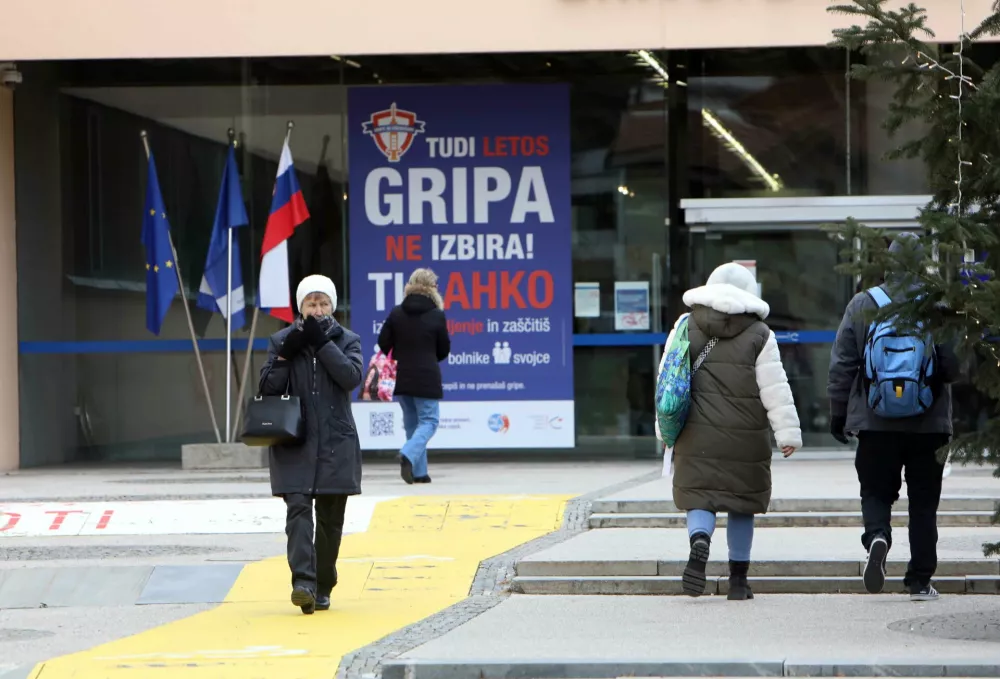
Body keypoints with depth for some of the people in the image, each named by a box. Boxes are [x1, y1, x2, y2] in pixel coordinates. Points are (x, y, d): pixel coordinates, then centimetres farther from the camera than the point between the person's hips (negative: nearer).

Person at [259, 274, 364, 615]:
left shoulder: (347, 340, 7)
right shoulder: (282, 340, 8)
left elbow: (352, 376, -12)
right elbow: (267, 387, 2)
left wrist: (323, 343, -14)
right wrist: (285, 355, -11)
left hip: (336, 443, 1)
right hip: (295, 443, -1)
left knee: (330, 517, 6)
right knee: (298, 509, -16)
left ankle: (323, 587, 18)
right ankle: (303, 582, -26)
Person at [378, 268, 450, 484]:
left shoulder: (396, 313, 0)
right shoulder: (437, 316, -7)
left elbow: (383, 344, 0)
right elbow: (444, 350, 1)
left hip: (402, 377, 4)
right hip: (427, 378, -4)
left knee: (412, 422, 14)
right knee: (428, 421, 2)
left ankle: (418, 471, 12)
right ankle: (409, 455, -24)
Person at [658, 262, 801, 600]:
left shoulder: (686, 328, 6)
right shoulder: (758, 335, -2)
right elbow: (775, 389, -5)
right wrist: (788, 432, -1)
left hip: (697, 436, 1)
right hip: (745, 439, -1)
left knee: (699, 499, 4)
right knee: (742, 504, 10)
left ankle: (699, 543, -28)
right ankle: (738, 580, 12)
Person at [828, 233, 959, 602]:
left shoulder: (862, 305, -2)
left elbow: (842, 364, 2)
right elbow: (955, 366, -5)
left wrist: (838, 412, 11)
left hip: (875, 422, 0)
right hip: (929, 423, 0)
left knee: (875, 491, 11)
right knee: (924, 502, 8)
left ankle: (877, 535, -20)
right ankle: (920, 580, 8)